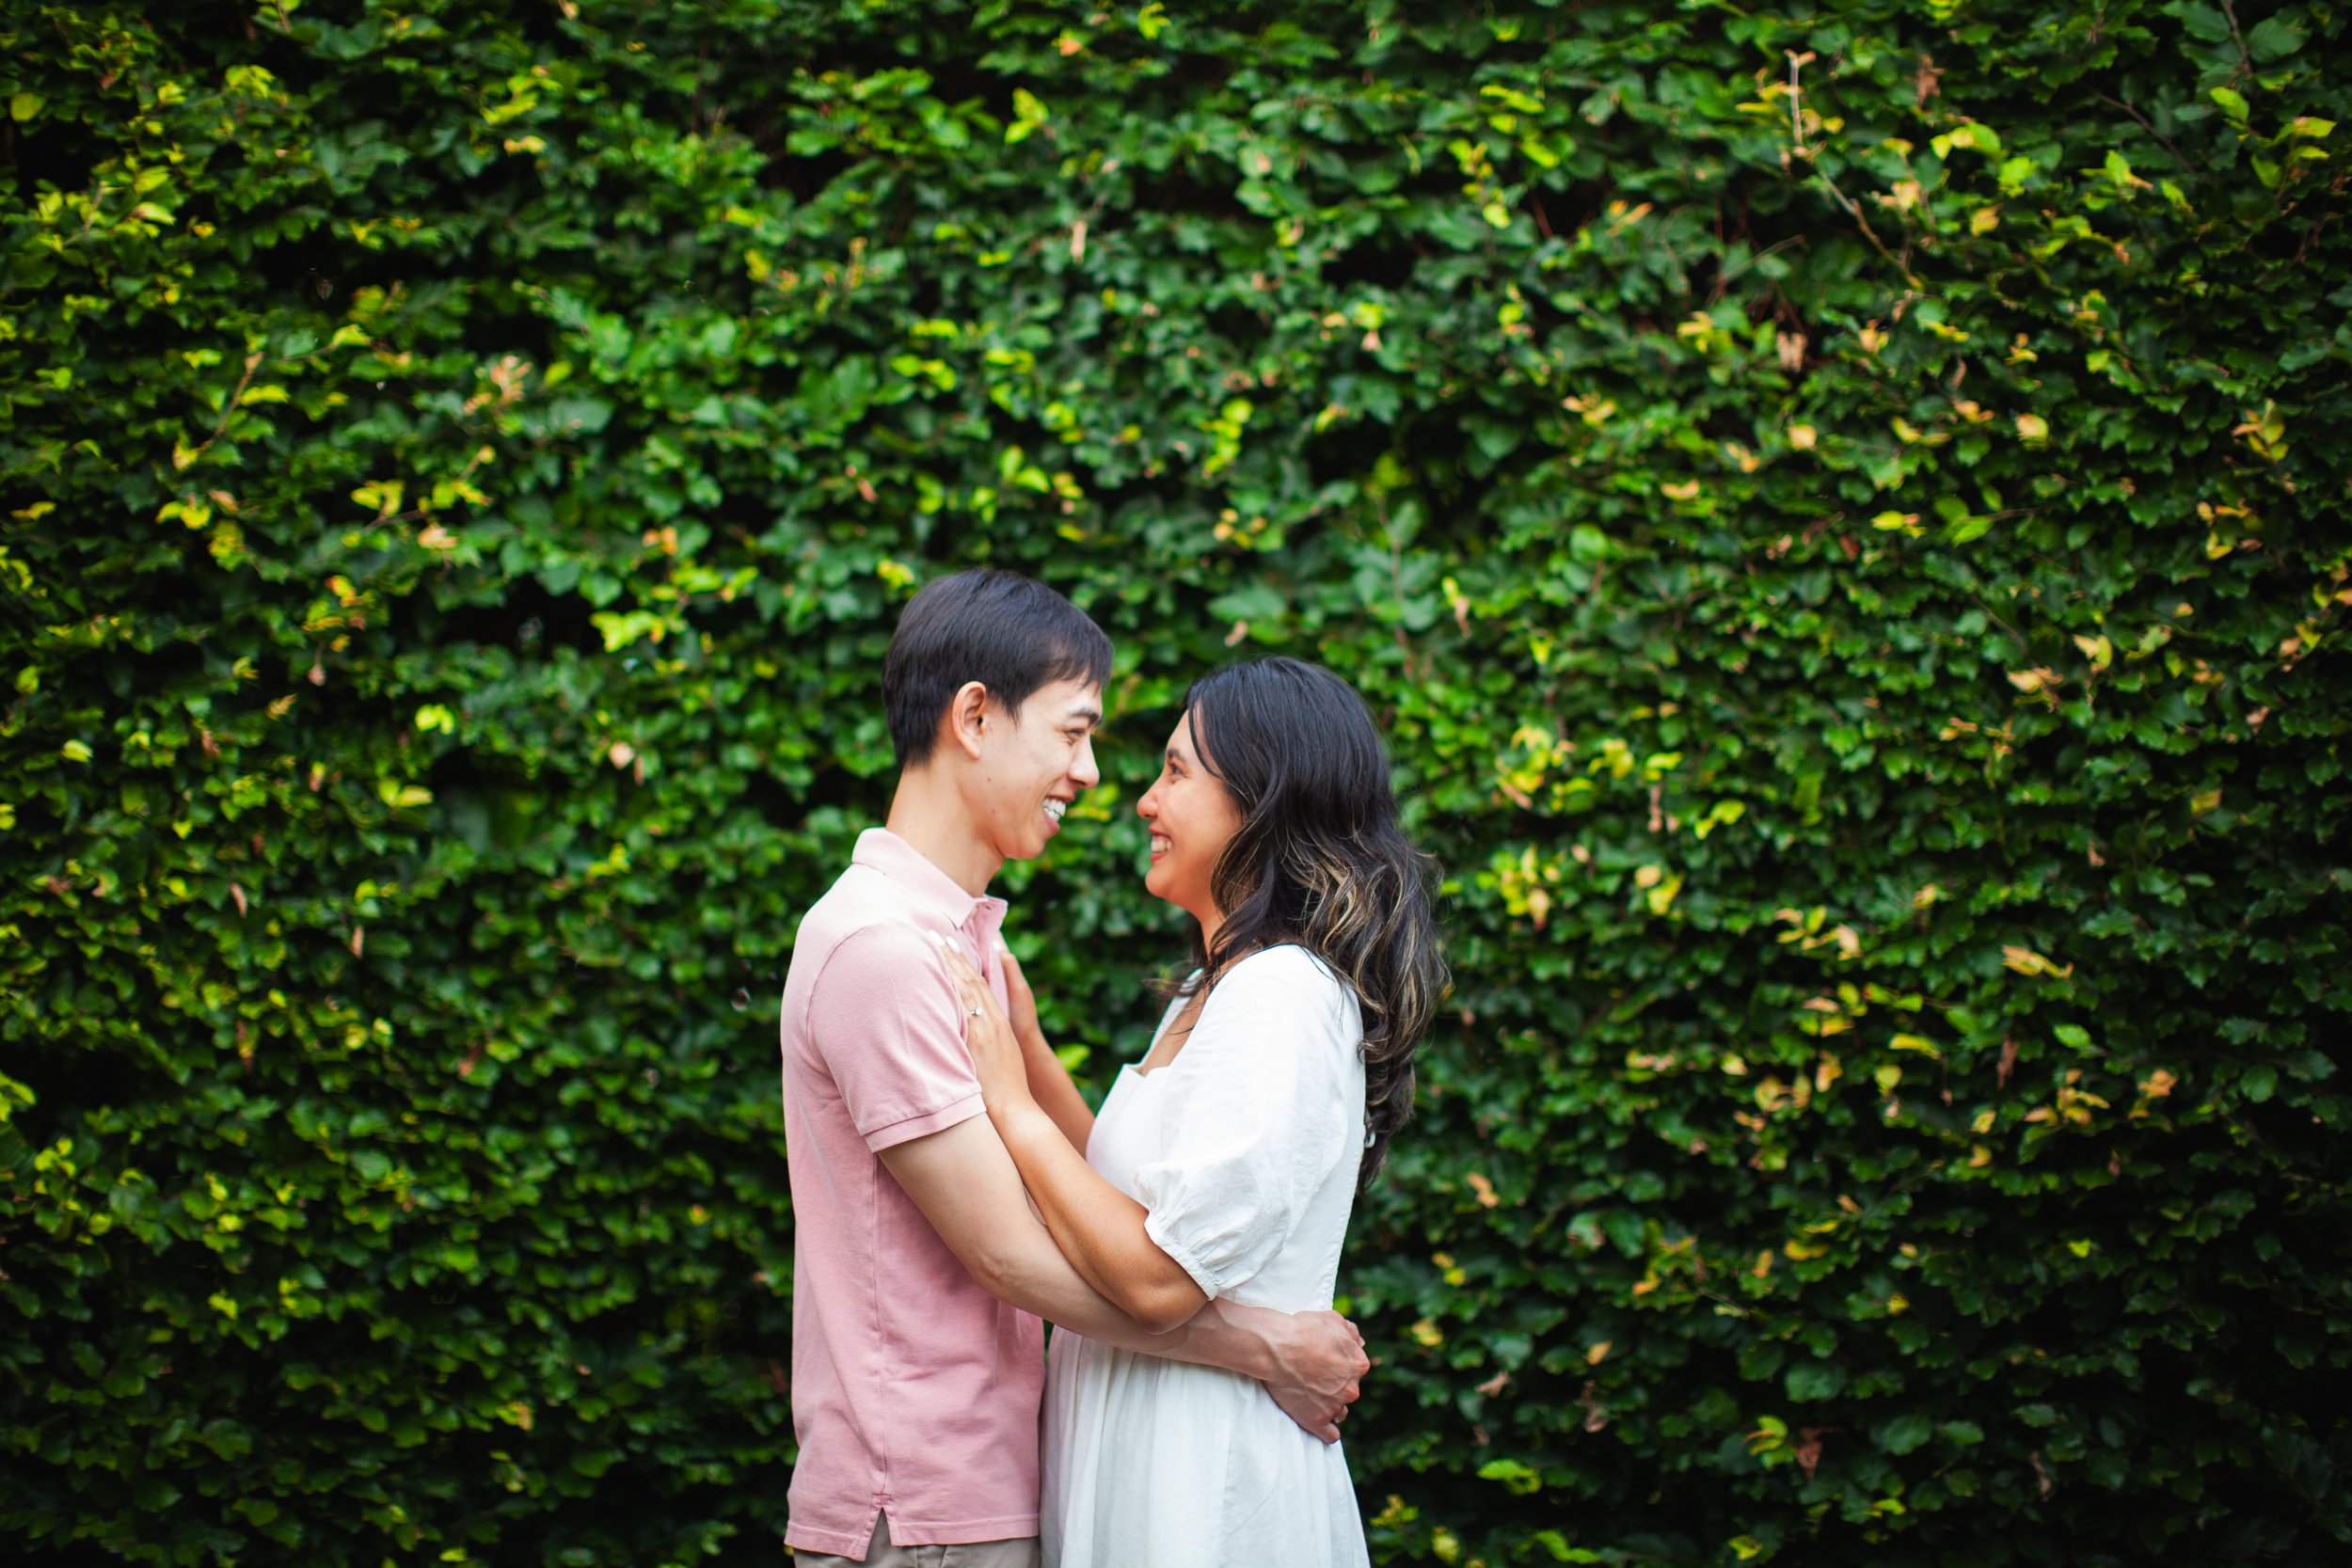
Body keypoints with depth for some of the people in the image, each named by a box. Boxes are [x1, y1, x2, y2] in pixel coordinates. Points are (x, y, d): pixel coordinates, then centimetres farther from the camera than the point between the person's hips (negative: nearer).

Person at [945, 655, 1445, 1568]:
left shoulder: (1283, 997, -18)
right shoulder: (1219, 989, 15)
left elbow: (1160, 1280, -23)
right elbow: (1124, 1196, 12)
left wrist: (1015, 1108, -15)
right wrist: (1021, 1040, 10)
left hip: (1201, 1490, -10)